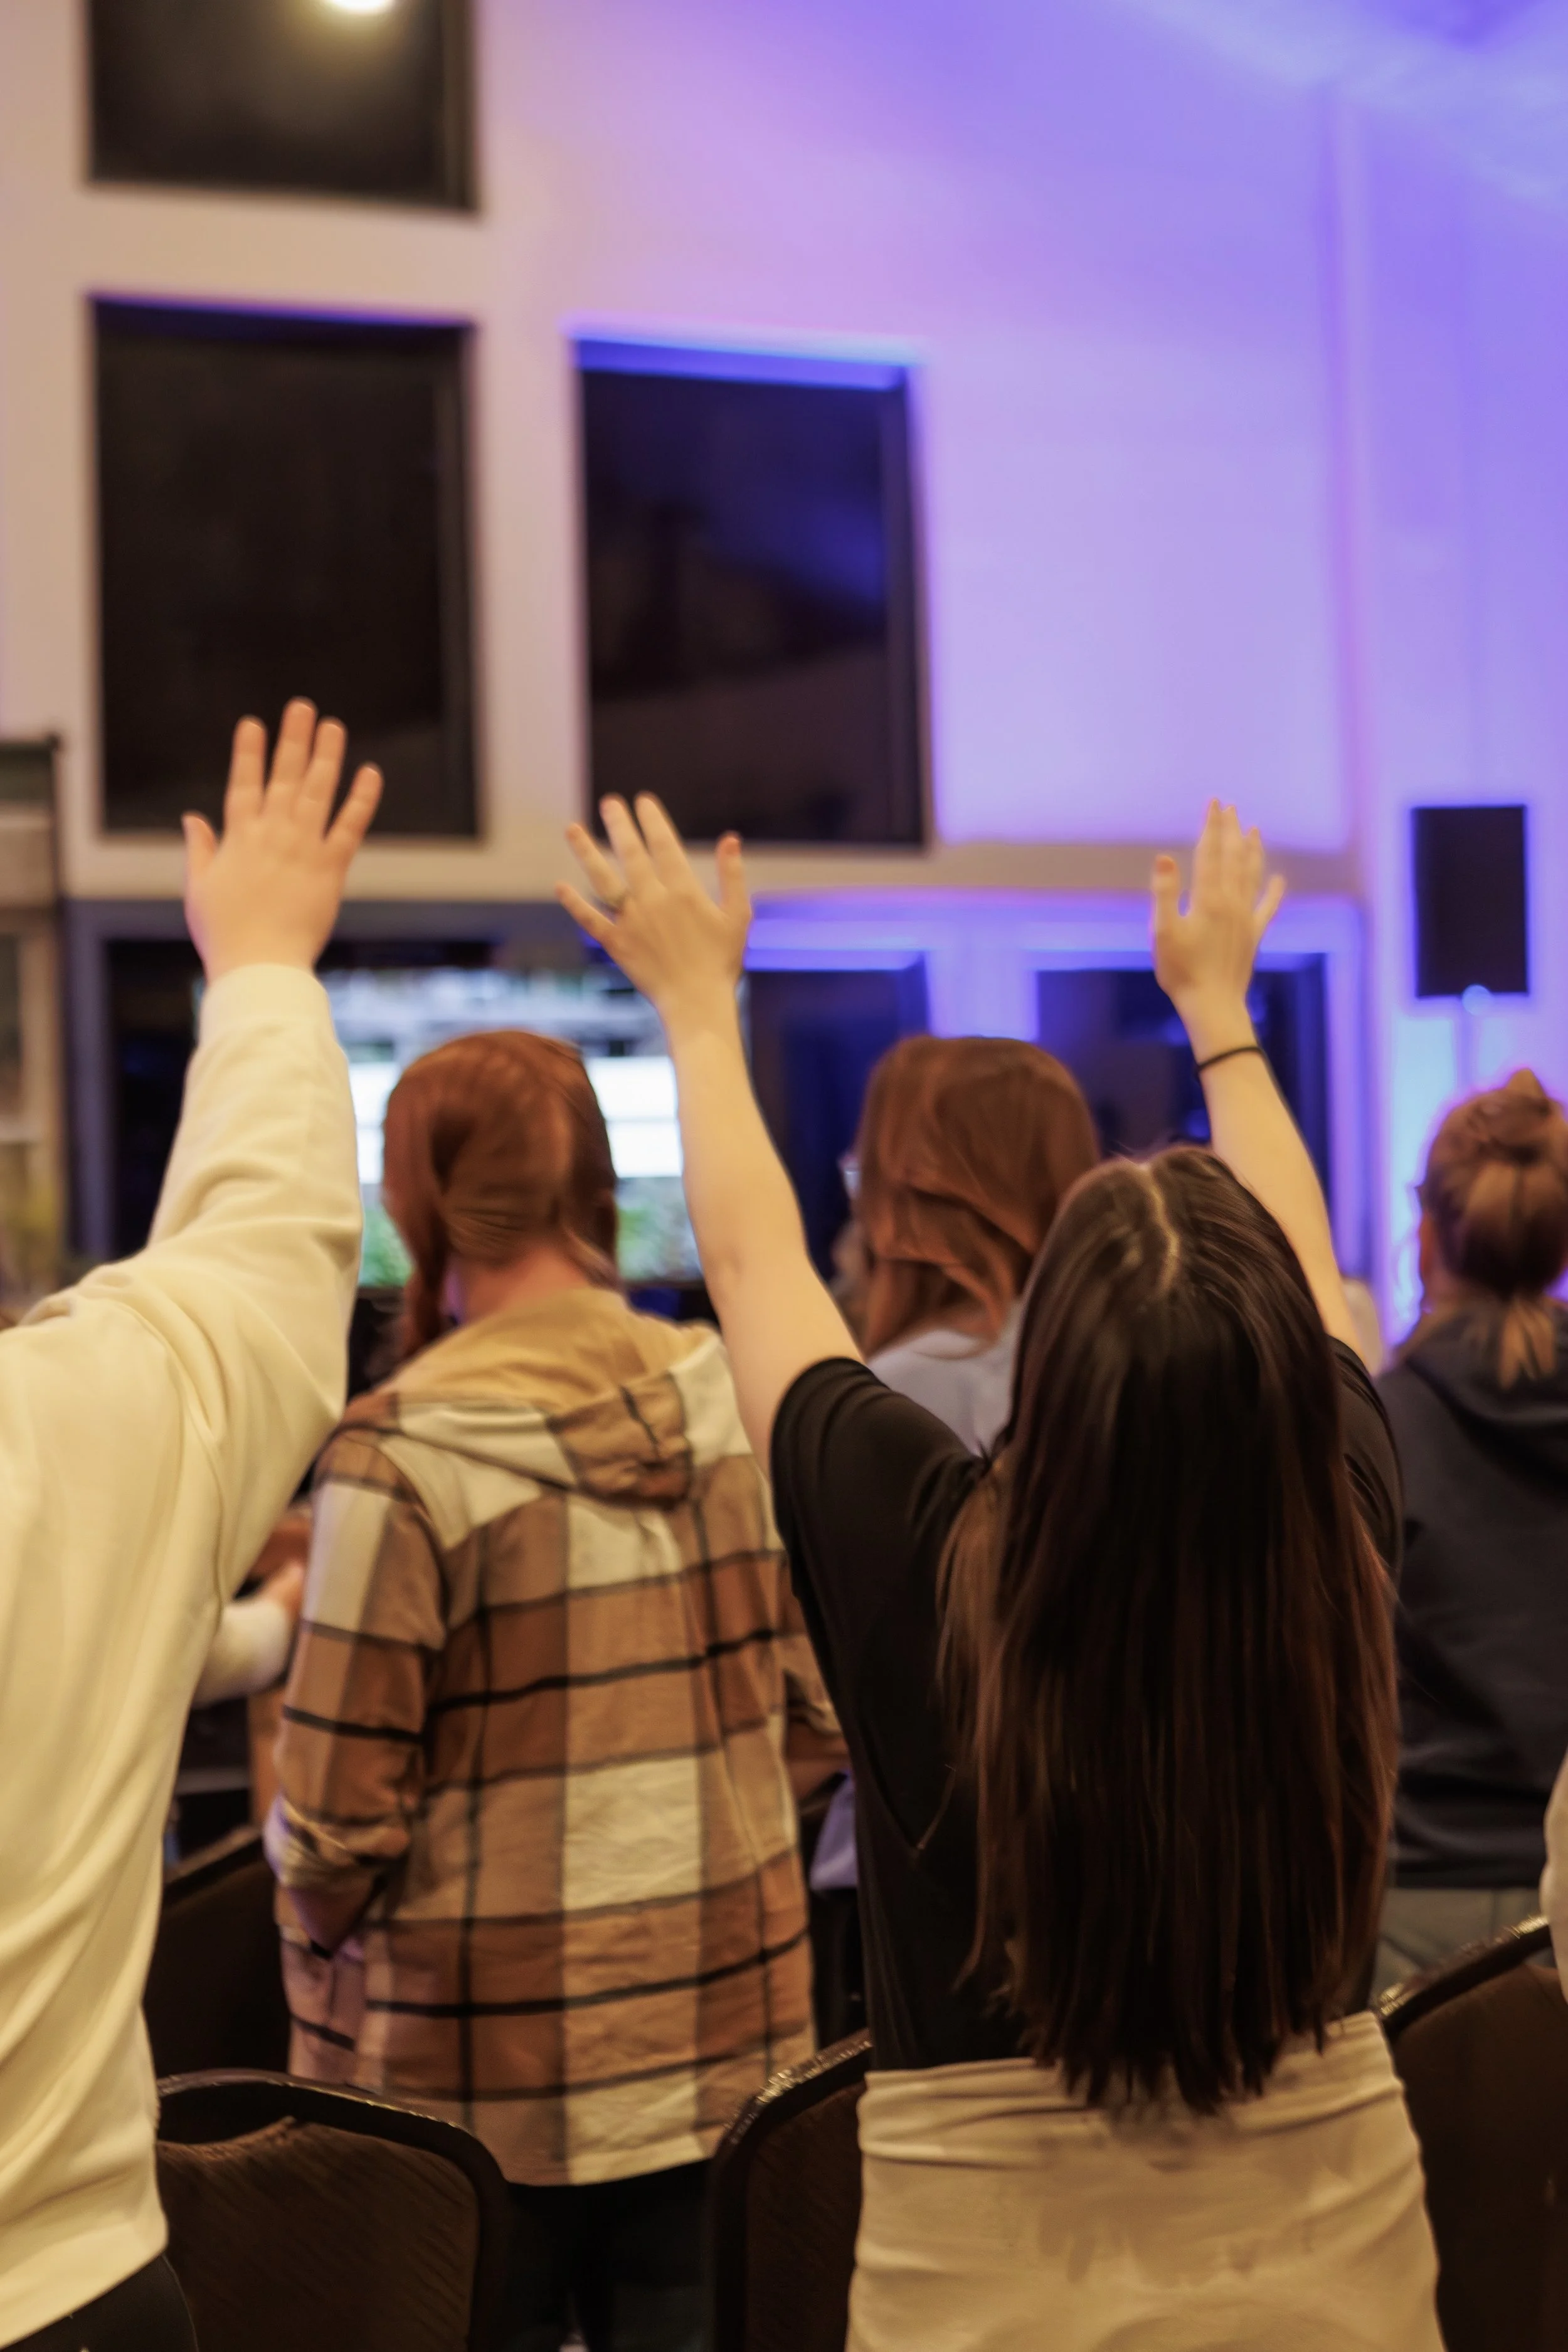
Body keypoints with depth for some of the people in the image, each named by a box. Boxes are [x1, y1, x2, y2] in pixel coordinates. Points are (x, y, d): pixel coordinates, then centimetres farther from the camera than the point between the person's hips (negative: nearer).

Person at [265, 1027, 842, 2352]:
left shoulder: (400, 1455, -16)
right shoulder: (741, 1401, -3)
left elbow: (339, 1811, -11)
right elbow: (824, 1709, 5)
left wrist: (320, 1939, 9)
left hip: (483, 2060, -4)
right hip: (722, 2037, 4)